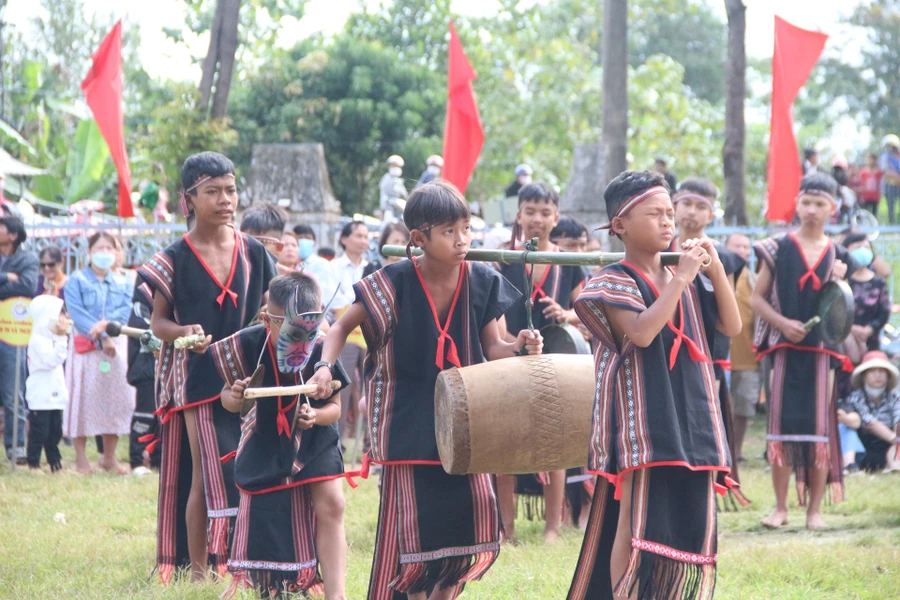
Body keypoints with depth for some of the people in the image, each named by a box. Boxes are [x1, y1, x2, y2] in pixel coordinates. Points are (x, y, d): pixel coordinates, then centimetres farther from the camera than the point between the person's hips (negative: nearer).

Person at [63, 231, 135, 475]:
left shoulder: (123, 282, 13)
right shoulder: (77, 280, 1)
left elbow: (127, 310, -2)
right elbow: (76, 312, -10)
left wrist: (107, 323, -21)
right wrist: (101, 338, -18)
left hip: (116, 347, 4)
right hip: (86, 346, -4)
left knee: (116, 400, 4)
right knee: (84, 399, -5)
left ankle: (109, 457, 13)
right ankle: (80, 458, -1)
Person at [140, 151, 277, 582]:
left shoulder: (253, 254, 5)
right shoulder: (175, 260, -3)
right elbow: (158, 321, 1)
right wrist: (183, 332, -19)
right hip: (197, 380, -3)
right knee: (204, 477, -3)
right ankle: (197, 570, 5)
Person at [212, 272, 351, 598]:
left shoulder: (323, 352, -26)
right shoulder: (249, 345, -25)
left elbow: (335, 407, -13)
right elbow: (228, 397, -11)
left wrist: (316, 415, -35)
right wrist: (234, 397, -34)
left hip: (314, 438, 0)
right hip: (267, 439, 0)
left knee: (331, 504, -15)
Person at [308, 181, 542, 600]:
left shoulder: (482, 282, -4)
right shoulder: (396, 283, -13)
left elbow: (492, 349, 3)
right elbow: (342, 326, -3)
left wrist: (519, 347, -18)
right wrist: (325, 367, -20)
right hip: (409, 420, -3)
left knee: (474, 515, 1)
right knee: (412, 523, -2)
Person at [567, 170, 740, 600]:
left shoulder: (686, 279, 13)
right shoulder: (615, 282, -5)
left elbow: (732, 325, 9)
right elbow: (642, 331, -22)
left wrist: (716, 269, -2)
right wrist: (681, 278, -17)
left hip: (690, 416, 6)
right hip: (641, 420, -6)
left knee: (689, 523, 7)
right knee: (636, 523, -9)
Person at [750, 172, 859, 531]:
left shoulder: (838, 256, 8)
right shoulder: (778, 250, 2)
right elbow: (756, 298, 2)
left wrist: (840, 283, -8)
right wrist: (782, 322, -13)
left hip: (822, 349, 1)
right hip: (785, 348, -1)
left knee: (820, 429, 1)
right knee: (780, 425, -1)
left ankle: (815, 509, 8)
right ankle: (781, 507, 8)